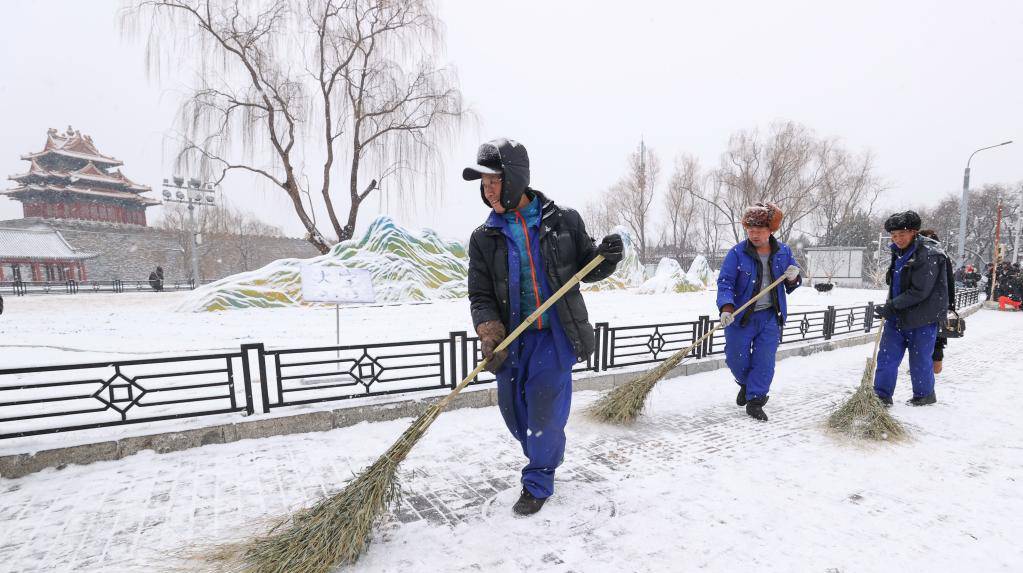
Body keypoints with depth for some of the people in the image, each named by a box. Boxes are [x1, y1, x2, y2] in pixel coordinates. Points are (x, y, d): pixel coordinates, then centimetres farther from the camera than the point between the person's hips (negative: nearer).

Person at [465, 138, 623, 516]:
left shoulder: (563, 221, -4)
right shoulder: (484, 238, 0)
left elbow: (586, 269, 6)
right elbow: (480, 295, -2)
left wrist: (607, 256, -16)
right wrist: (489, 332, -19)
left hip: (556, 333, -3)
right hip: (512, 338, 3)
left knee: (545, 407, -3)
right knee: (513, 409, 13)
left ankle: (538, 481, 22)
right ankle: (544, 456, 44)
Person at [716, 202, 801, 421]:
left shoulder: (784, 252, 2)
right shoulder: (737, 253, -9)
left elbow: (791, 286, 12)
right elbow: (725, 282, -13)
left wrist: (794, 278, -12)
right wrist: (727, 308, -28)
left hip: (771, 316, 2)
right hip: (741, 316, -2)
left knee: (765, 361, 1)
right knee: (736, 359, 5)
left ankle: (755, 401, 15)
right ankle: (746, 384, 37)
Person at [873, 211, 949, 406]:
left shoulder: (928, 254, -18)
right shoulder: (899, 253, 8)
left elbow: (919, 292, -22)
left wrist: (891, 307, -21)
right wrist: (889, 308, 11)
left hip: (922, 318, -7)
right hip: (897, 317, 7)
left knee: (920, 360, 8)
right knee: (886, 357, 6)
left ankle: (925, 394, 29)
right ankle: (882, 395, 13)